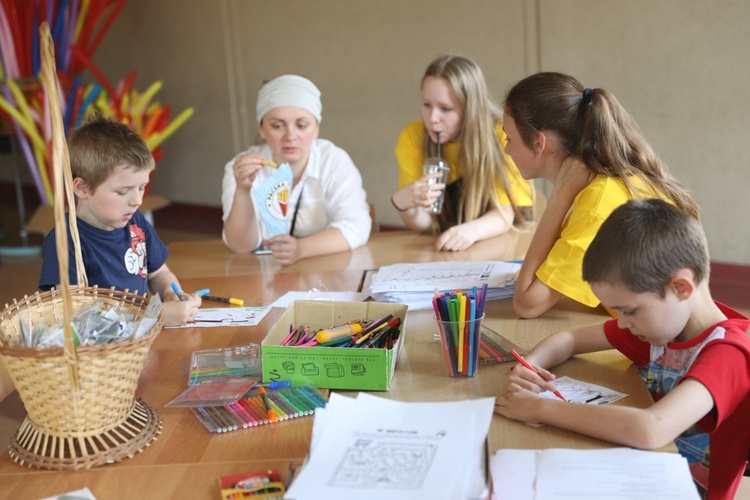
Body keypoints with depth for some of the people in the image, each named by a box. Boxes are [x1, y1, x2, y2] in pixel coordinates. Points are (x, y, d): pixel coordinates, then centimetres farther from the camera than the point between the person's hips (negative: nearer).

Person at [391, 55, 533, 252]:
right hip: (440, 252, 2)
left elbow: (504, 213, -16)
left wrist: (471, 230, -37)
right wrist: (402, 203, -29)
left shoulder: (502, 136, -15)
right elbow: (422, 224, -7)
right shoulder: (412, 137, -9)